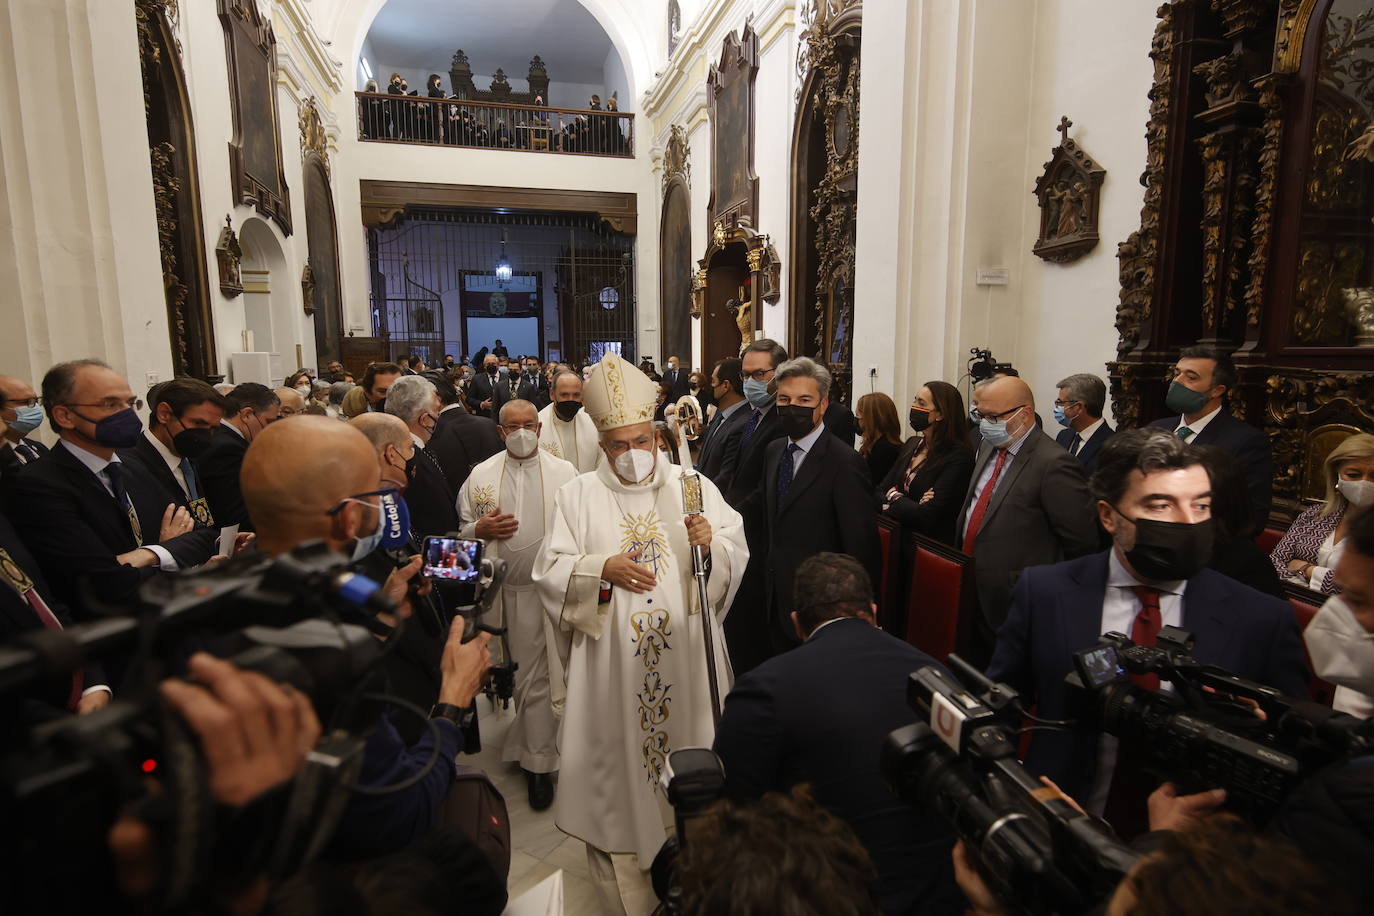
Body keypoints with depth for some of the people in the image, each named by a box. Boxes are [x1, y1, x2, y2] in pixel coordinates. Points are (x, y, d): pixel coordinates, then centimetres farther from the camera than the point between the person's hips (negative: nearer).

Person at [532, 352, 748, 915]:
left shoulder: (694, 486, 3)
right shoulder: (579, 496, 1)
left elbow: (737, 556, 0)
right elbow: (551, 572, -4)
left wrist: (712, 544, -22)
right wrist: (603, 567, -20)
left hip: (686, 654, 1)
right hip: (612, 662, 0)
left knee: (690, 751, 12)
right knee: (618, 754, 9)